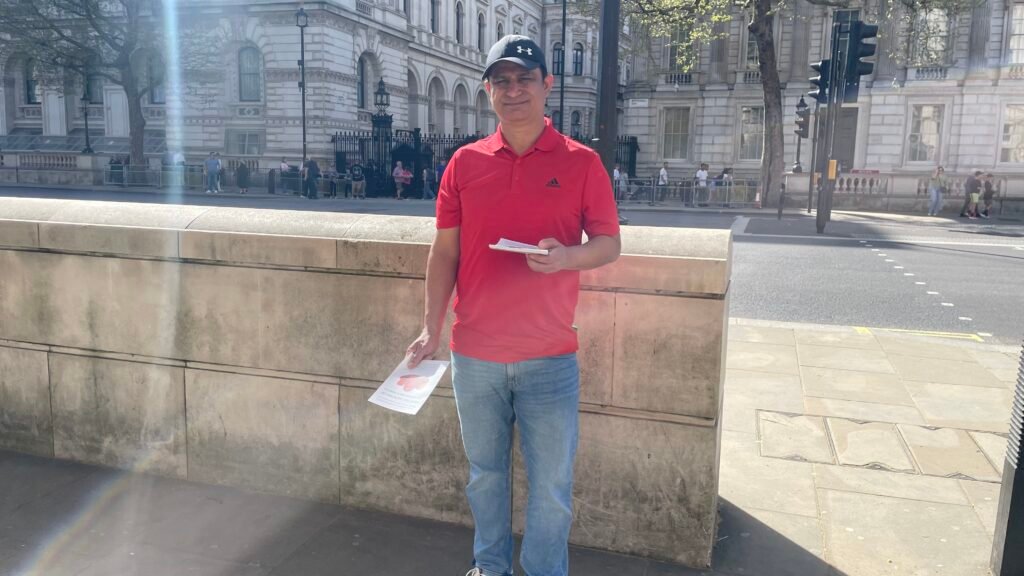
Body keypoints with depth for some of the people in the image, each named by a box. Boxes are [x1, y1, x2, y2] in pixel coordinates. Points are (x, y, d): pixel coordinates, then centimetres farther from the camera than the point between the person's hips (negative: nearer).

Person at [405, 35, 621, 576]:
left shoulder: (581, 162, -3)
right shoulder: (464, 163, 3)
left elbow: (609, 243, 1)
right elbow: (444, 251, 5)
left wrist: (567, 256, -21)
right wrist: (431, 329, -1)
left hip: (549, 357, -2)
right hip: (473, 354, 2)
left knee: (551, 484, 8)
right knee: (485, 472, 18)